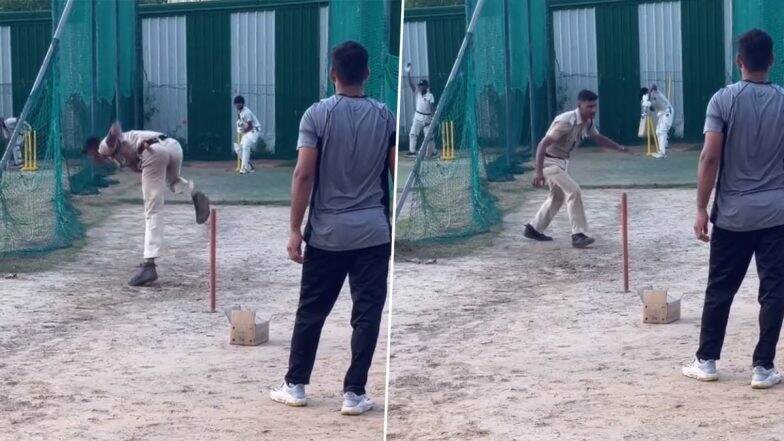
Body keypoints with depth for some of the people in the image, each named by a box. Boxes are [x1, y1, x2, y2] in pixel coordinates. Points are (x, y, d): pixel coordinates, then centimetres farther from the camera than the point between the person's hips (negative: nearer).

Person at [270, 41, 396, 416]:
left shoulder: (317, 115, -6)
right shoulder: (385, 116, 1)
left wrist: (295, 229, -6)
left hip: (326, 234, 0)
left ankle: (295, 385, 19)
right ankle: (354, 393, 3)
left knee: (311, 311, 11)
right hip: (374, 233, 1)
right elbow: (396, 174, 4)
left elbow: (304, 175, -10)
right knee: (367, 314, 4)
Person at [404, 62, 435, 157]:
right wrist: (408, 72, -17)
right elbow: (411, 83, -6)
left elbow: (433, 108, -11)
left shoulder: (430, 96, -7)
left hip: (427, 117, -3)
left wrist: (431, 118, -22)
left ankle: (430, 152, 10)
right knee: (413, 134, -5)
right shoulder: (417, 92, 3)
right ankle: (412, 151, -5)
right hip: (417, 117, 4)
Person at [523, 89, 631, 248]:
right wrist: (538, 172, -38)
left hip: (562, 162, 10)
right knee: (573, 191, -19)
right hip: (549, 162, -10)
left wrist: (618, 147, 10)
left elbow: (598, 138, 19)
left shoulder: (588, 122, -3)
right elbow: (543, 144, -32)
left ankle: (534, 229, 35)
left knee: (558, 196, 22)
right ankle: (578, 235, -15)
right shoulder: (566, 122, -29)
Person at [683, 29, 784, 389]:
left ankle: (706, 361, 17)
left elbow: (710, 158, -11)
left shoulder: (723, 100, -7)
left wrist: (701, 209, -5)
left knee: (719, 290, 11)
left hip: (732, 214, 0)